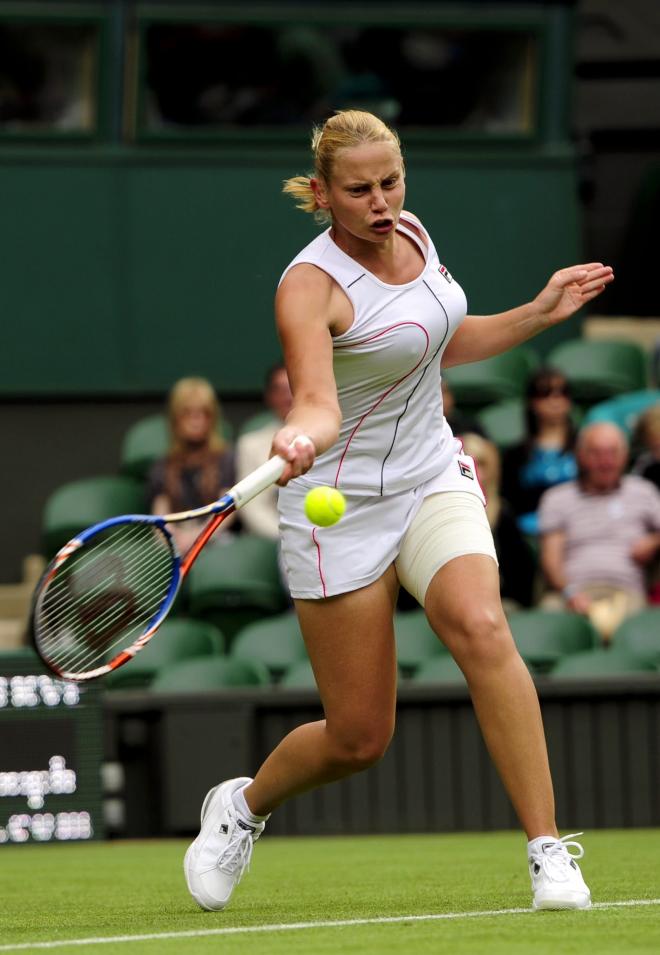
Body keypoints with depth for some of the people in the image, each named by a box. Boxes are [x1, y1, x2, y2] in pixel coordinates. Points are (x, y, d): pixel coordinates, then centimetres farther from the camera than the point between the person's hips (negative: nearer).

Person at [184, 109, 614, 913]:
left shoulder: (411, 234, 1)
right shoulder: (309, 285, -20)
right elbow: (318, 403, -36)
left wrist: (540, 312, 12)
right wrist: (300, 439, -58)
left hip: (433, 478, 5)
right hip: (340, 507, -5)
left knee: (480, 628, -27)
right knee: (358, 740, 1)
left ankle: (548, 849, -25)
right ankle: (242, 806, 34)